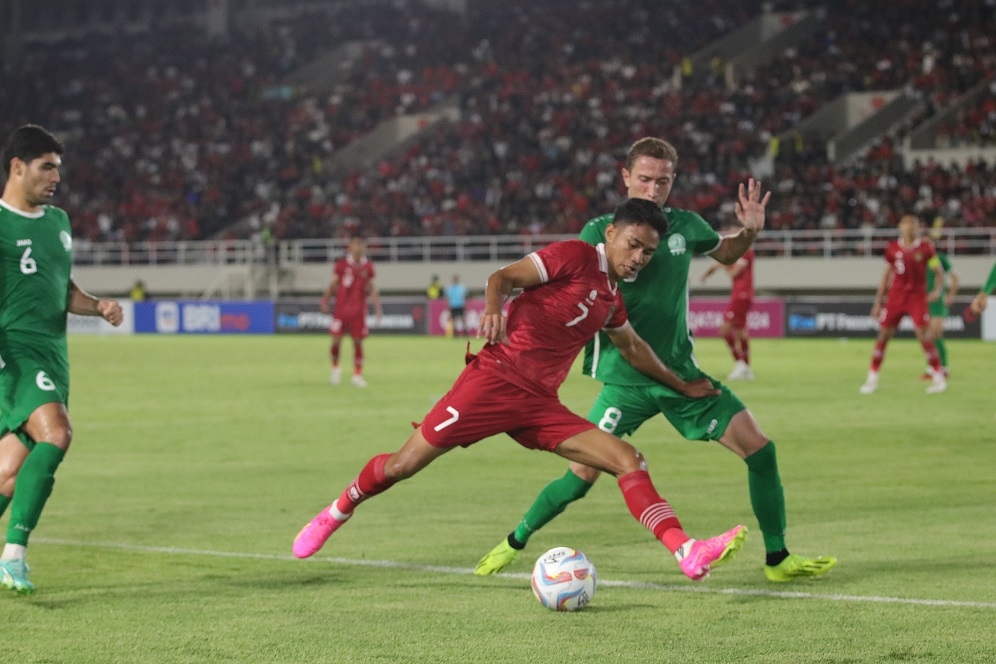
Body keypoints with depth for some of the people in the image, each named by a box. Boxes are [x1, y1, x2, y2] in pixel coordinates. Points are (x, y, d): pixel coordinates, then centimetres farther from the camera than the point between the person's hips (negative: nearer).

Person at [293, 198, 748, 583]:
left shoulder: (612, 300, 16)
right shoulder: (574, 256, -6)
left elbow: (633, 349, 35)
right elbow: (504, 277, -13)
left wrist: (681, 386, 41)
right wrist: (494, 307, -34)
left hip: (539, 405, 7)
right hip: (495, 379, -7)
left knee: (629, 460, -9)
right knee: (403, 465, -5)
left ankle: (688, 554, -21)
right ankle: (337, 513, 23)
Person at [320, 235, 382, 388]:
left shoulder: (368, 266, 4)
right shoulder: (341, 264, -1)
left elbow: (372, 289, 8)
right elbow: (333, 285, 4)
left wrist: (378, 309, 1)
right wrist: (325, 302, -5)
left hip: (359, 309, 1)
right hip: (341, 308, -1)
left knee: (358, 342, 1)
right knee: (336, 340, -5)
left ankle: (357, 374, 10)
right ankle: (335, 367, 20)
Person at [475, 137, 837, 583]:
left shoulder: (684, 226, 3)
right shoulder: (600, 233, -8)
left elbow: (725, 253, 23)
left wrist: (749, 232, 2)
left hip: (682, 373, 4)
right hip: (625, 379, -3)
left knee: (759, 449, -6)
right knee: (582, 475, -9)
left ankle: (778, 559, 7)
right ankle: (514, 543, 16)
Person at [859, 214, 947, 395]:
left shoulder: (926, 248, -2)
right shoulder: (893, 248, 5)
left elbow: (939, 271, 3)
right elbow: (886, 276, 13)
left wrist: (938, 290, -16)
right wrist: (877, 302, 11)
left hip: (917, 297, -3)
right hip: (895, 297, 3)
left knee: (924, 336, -11)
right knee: (883, 335, 0)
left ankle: (938, 377, 0)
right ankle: (872, 378, 10)